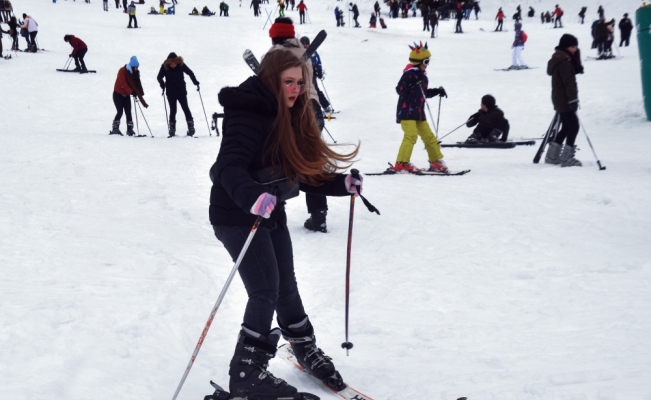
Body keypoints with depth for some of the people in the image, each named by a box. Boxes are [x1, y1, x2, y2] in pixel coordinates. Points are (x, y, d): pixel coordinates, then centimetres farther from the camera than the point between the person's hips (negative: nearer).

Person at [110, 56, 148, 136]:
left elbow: (138, 85, -2)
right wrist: (131, 92, -34)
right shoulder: (122, 71, -18)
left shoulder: (135, 73, 0)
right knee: (120, 111, -14)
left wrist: (142, 100, -8)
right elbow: (123, 84, -26)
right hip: (118, 94, -6)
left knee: (128, 112, -2)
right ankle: (115, 129, -6)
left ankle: (130, 130, -1)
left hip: (126, 95, 6)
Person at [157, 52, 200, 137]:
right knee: (173, 110, 3)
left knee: (185, 108, -4)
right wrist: (162, 84, -23)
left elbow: (190, 73, 3)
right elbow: (159, 77, -4)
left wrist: (195, 82, -7)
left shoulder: (181, 65, -10)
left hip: (181, 91, 0)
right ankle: (172, 130, 9)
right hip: (170, 92, 0)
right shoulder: (165, 66, -10)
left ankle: (191, 127, -3)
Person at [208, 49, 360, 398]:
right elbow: (230, 167, -33)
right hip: (238, 216, -8)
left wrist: (343, 184, 2)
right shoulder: (250, 114, -20)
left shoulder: (290, 117, 8)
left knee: (286, 288, 18)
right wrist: (252, 197, -50)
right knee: (266, 291, -10)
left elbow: (303, 173, 11)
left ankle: (307, 351, 36)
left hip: (272, 214, 8)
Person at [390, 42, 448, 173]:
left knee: (428, 136, 12)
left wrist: (437, 91, 16)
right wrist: (412, 83, -32)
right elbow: (399, 90, -19)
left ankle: (436, 162, 25)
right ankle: (401, 164, -20)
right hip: (407, 112, -9)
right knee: (411, 135, -21)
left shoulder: (423, 77, 15)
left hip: (419, 114, 9)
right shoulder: (410, 74, -11)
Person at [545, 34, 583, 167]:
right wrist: (573, 99, -25)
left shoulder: (559, 59, 15)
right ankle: (566, 158, -8)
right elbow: (569, 82, -23)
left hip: (559, 99, 10)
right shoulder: (564, 62, -18)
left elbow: (575, 70, 16)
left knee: (566, 127, 16)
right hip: (565, 100, -10)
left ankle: (552, 156, 19)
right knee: (574, 126, -7)